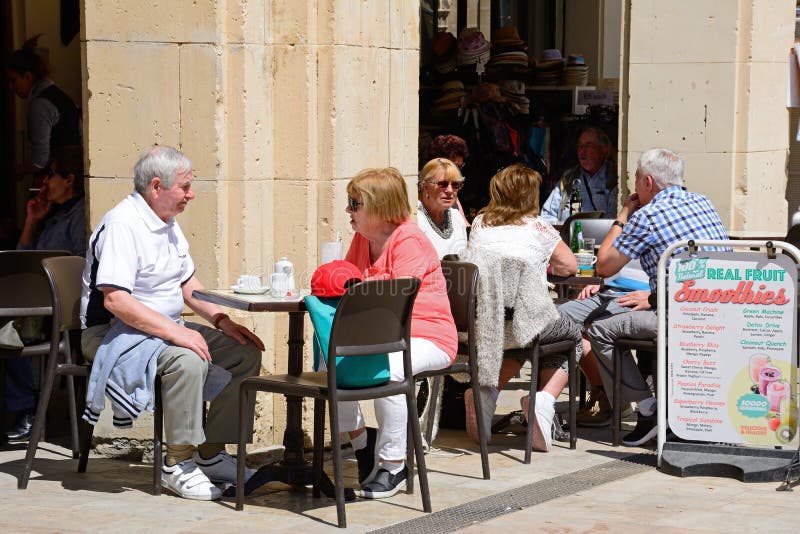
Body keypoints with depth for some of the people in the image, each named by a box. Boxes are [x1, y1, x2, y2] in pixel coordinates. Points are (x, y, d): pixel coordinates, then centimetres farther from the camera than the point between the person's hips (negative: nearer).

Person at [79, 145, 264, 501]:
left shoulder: (168, 224, 12)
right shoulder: (122, 225, -19)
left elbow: (188, 285, 20)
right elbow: (114, 300, -28)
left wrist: (223, 321, 4)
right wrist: (174, 332, -31)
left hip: (167, 328, 10)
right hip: (115, 334, -10)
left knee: (246, 352, -2)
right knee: (187, 360, -36)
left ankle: (211, 454, 3)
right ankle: (178, 465, -23)